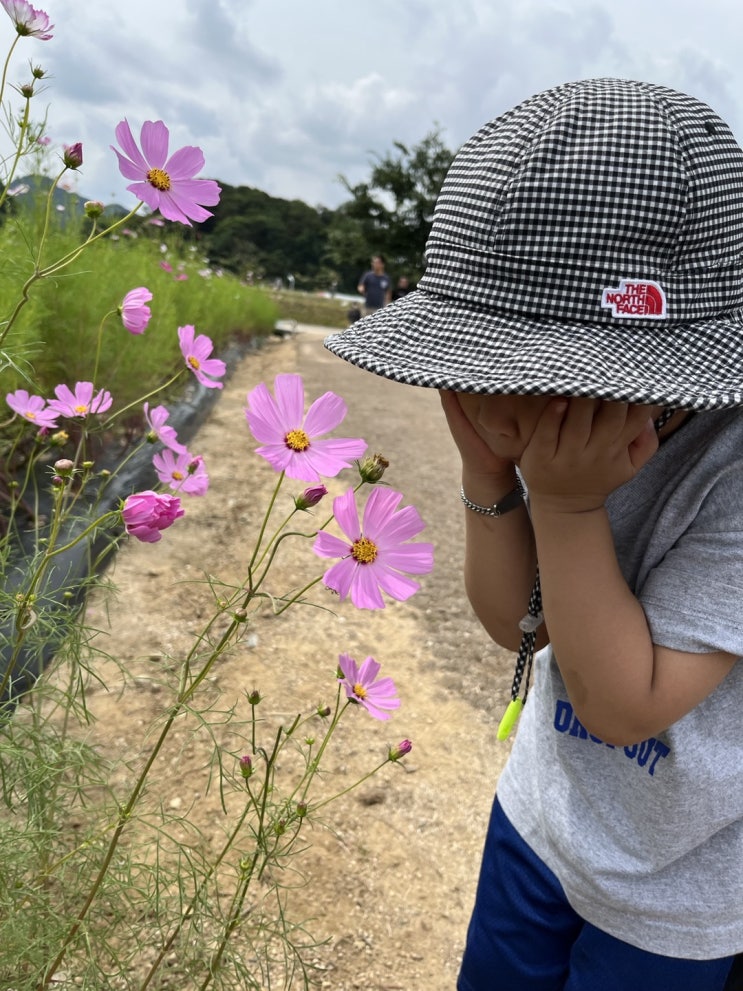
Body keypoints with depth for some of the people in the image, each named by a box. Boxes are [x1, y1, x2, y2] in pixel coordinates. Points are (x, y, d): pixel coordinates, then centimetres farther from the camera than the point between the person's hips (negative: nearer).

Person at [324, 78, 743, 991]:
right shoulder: (561, 417, -18)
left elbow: (625, 705, -29)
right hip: (543, 805, 5)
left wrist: (566, 501, -36)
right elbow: (515, 624, -10)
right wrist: (490, 478, -27)